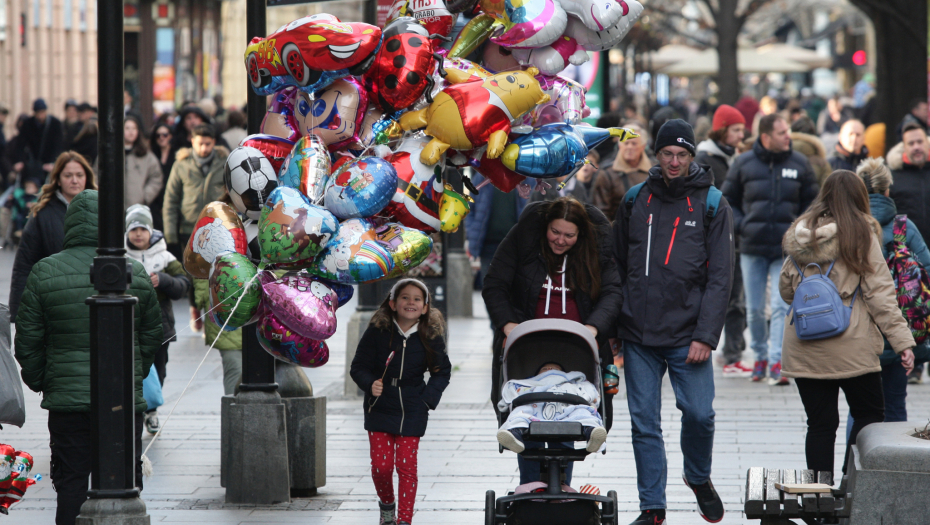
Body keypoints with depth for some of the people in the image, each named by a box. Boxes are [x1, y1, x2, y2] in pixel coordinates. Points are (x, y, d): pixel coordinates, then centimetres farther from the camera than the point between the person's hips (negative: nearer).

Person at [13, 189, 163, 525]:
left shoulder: (44, 273, -4)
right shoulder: (135, 273, -1)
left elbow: (27, 340, 0)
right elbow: (152, 336, 7)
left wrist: (39, 382, 14)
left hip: (66, 397, -1)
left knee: (71, 481, 4)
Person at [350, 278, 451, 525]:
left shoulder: (431, 337, -4)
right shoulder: (377, 332, -7)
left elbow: (442, 372, 9)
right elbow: (358, 367, -2)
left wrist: (429, 398, -5)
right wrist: (370, 384, -22)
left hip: (411, 412, 0)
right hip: (379, 409, 0)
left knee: (406, 465, -4)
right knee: (381, 465, -1)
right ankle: (387, 505, 28)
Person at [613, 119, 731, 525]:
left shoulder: (712, 205, 1)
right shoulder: (636, 200, 8)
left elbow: (720, 278, -3)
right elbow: (617, 266, 12)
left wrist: (705, 336, -11)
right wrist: (611, 328, 6)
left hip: (687, 335, -2)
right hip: (638, 338, 2)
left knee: (699, 413, -5)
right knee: (643, 422, 2)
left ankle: (699, 478, 24)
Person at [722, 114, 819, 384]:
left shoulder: (799, 164, 3)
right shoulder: (744, 164, 1)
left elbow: (812, 201, 13)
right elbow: (727, 200, 11)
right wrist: (739, 226, -3)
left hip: (786, 249, -1)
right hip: (752, 248, 1)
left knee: (782, 306, -12)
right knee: (754, 309, 8)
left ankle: (776, 362, -12)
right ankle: (760, 356, 26)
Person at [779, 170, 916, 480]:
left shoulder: (801, 233, 6)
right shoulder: (862, 234, -6)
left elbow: (786, 289, 14)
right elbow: (879, 293, -8)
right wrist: (902, 340, -5)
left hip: (804, 348, 4)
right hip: (851, 347, -4)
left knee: (820, 424, 8)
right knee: (869, 418, 9)